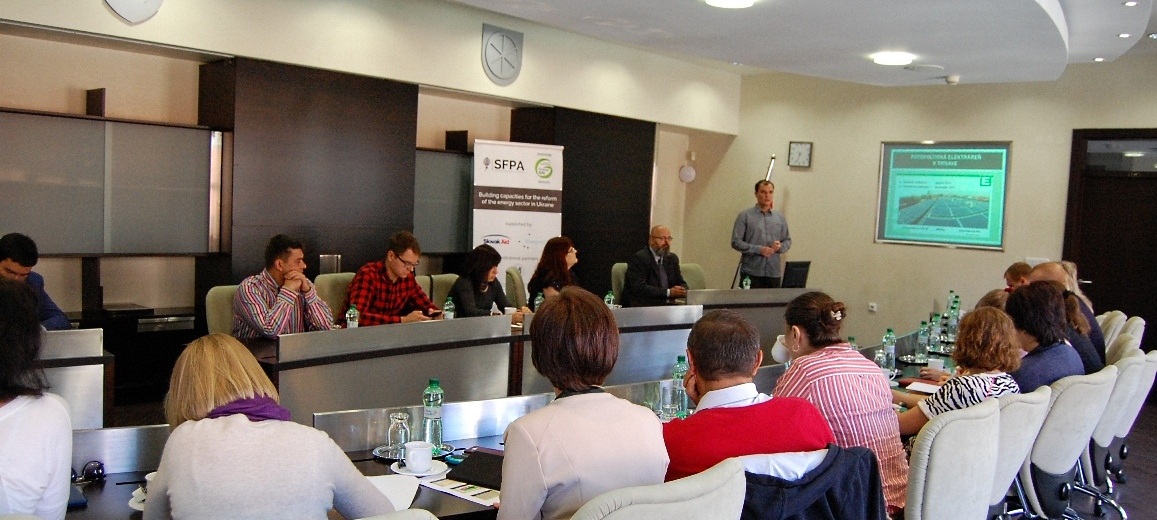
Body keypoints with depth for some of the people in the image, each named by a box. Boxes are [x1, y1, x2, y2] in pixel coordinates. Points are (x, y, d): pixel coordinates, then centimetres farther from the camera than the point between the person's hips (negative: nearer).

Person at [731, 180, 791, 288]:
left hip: (773, 272, 4)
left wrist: (780, 247, -6)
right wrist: (759, 250, -14)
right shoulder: (745, 216, 0)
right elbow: (736, 242, -5)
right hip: (751, 272, -4)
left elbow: (787, 240, 18)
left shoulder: (780, 217, 13)